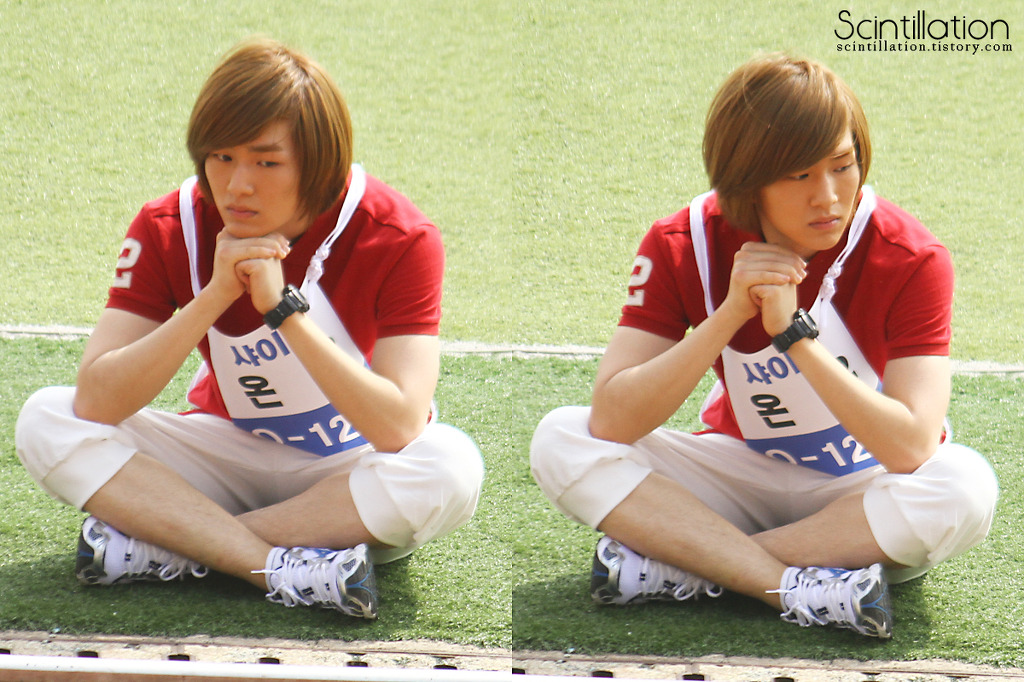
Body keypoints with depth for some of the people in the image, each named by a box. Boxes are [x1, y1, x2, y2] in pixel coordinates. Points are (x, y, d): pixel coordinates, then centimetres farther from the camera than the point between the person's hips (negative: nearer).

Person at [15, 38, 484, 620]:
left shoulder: (399, 239, -19)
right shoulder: (169, 230, -12)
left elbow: (400, 428, -30)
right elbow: (96, 402, -23)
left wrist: (284, 307, -34)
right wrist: (214, 297, -32)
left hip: (352, 469, -2)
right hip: (235, 457, 2)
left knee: (451, 468, -36)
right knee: (47, 421, -20)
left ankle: (165, 549, -28)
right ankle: (284, 568, -31)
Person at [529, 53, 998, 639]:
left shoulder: (911, 260, -19)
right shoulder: (683, 247, -13)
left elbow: (912, 449, -29)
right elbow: (611, 421, -22)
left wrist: (794, 330, -33)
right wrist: (731, 314, -31)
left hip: (865, 490, -2)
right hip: (745, 475, 2)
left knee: (965, 487, -35)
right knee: (562, 441, -20)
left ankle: (680, 569, -27)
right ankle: (802, 589, -30)